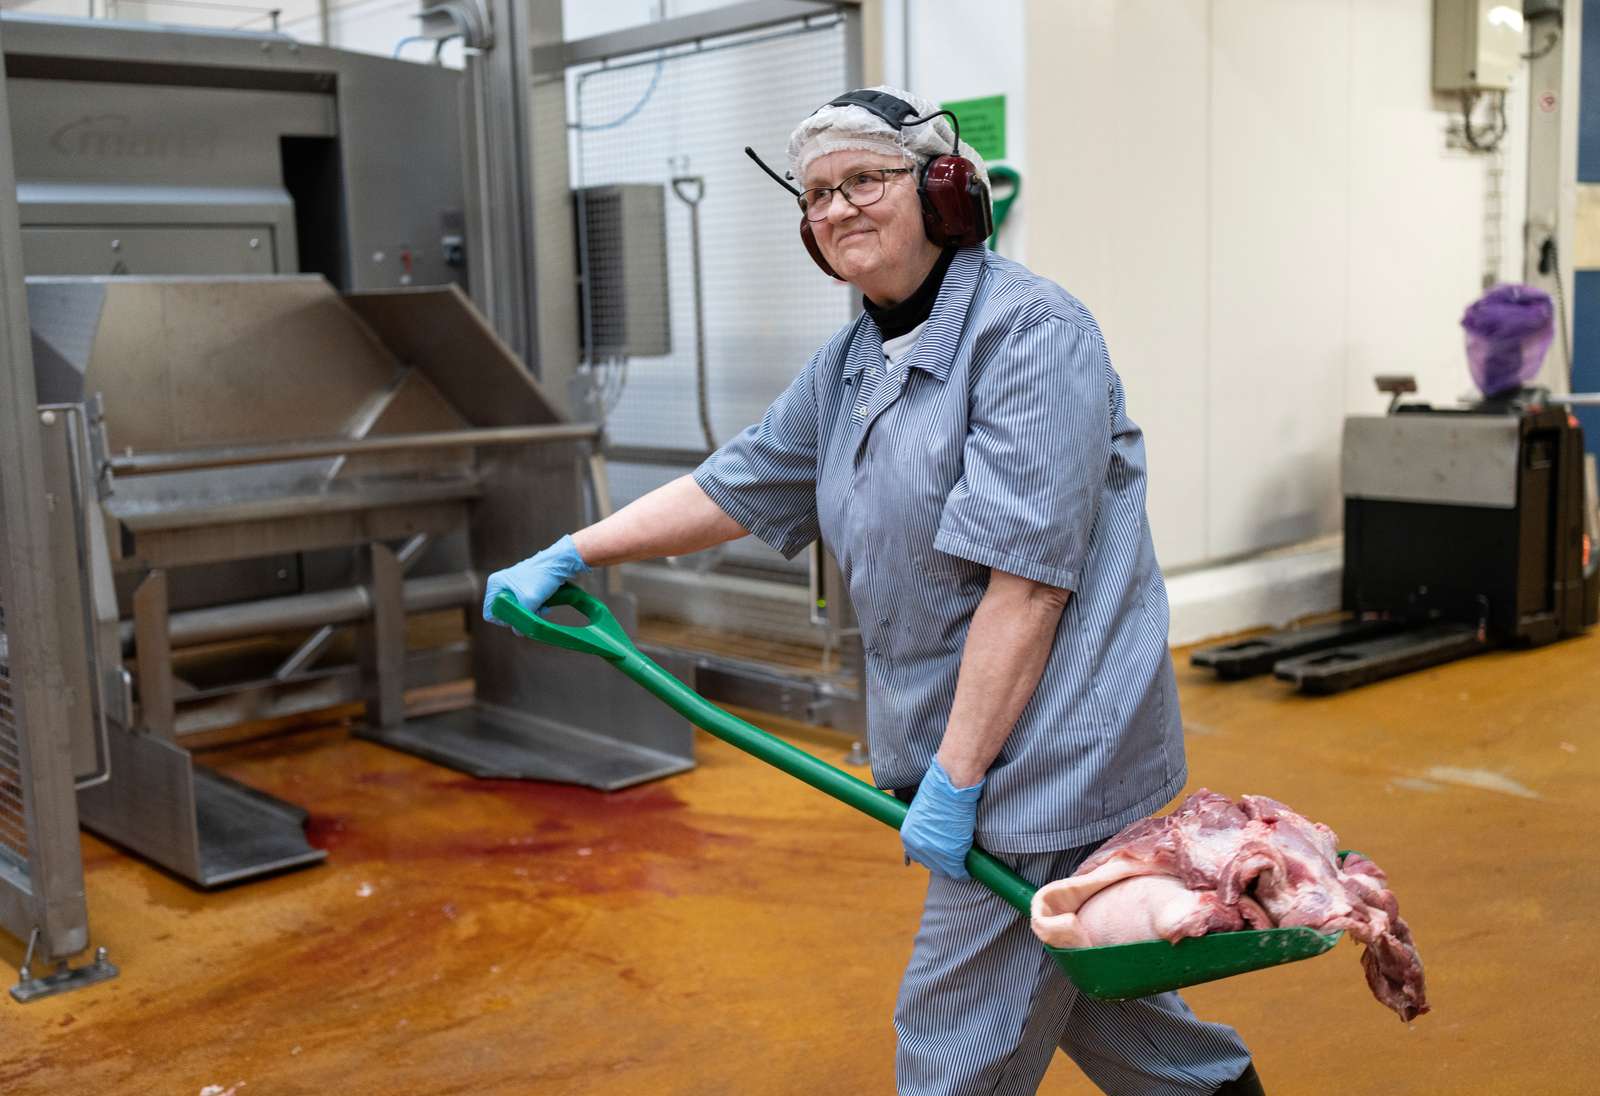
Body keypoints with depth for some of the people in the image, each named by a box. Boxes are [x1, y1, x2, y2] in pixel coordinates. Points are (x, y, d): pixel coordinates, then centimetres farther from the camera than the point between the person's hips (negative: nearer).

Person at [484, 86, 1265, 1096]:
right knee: (1066, 980, 23)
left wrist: (955, 778, -21)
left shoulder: (1029, 329, -17)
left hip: (1049, 745, -8)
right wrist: (571, 555, 13)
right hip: (957, 742, 9)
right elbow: (739, 485, 18)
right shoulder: (851, 364, 11)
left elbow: (1027, 578, -22)